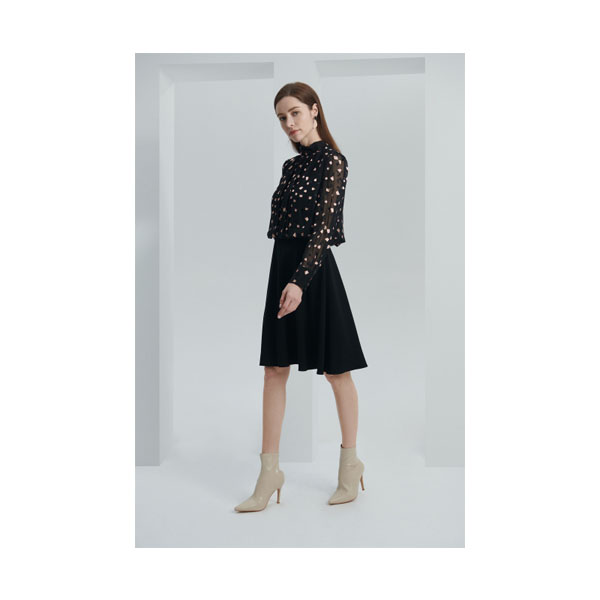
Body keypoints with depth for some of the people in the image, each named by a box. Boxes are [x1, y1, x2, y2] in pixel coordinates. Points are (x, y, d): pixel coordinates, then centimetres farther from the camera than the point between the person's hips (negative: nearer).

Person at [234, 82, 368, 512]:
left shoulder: (333, 160, -7)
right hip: (283, 265, 8)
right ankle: (270, 470, 12)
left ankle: (350, 463, 21)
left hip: (313, 268, -8)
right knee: (275, 369, 5)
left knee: (335, 369, 4)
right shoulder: (292, 164, 17)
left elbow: (325, 226, -15)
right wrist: (285, 277, 14)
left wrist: (300, 279, -23)